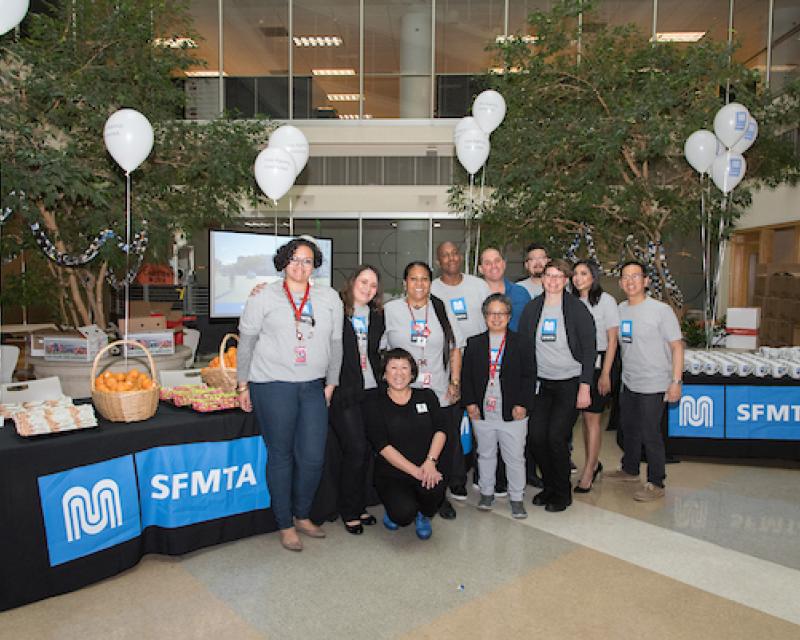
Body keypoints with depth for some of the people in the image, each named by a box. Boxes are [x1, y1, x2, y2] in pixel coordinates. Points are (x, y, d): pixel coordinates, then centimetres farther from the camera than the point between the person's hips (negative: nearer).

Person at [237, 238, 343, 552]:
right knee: (281, 456, 6)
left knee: (313, 457, 4)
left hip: (313, 387, 3)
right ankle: (285, 525, 22)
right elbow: (246, 343, 3)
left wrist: (331, 383, 11)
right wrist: (243, 385, 2)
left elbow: (335, 343, 12)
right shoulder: (264, 298, 0)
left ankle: (302, 515, 29)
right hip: (273, 387, -3)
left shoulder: (329, 298, 8)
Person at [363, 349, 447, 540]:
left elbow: (441, 429, 0)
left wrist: (430, 461, -18)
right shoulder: (374, 402, 0)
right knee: (403, 514, -28)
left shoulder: (427, 396, 10)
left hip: (426, 469, 2)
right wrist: (414, 470, -19)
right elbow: (382, 445, -9)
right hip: (391, 474, -2)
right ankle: (393, 510, 12)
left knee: (434, 489, -32)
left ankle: (423, 515, 6)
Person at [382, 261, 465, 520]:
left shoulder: (442, 309, 8)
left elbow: (455, 349, 11)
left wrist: (455, 382, 4)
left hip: (442, 396, 2)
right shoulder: (390, 310, 2)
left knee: (445, 447, 4)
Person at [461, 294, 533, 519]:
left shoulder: (521, 344, -1)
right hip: (482, 412, 2)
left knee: (515, 457, 6)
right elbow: (466, 376, 5)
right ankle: (487, 492, 32)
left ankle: (516, 497, 21)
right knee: (485, 454, 16)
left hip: (513, 413, -2)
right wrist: (469, 403, -3)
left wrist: (522, 404, -9)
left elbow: (528, 377, -2)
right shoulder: (474, 344, 5)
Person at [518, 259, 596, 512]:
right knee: (536, 435, 0)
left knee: (556, 437, -8)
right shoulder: (532, 308, 5)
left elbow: (589, 351, -6)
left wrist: (584, 387, -11)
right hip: (541, 383, 4)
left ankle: (563, 493, 13)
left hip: (570, 384, -4)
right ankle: (549, 486, 23)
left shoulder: (577, 309, -5)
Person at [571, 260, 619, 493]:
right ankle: (594, 463, 25)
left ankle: (588, 473, 5)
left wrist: (605, 373, -11)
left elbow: (612, 340, -6)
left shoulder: (605, 300, -5)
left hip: (596, 364, -4)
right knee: (585, 417, 9)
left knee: (592, 418, -3)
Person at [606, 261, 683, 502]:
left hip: (653, 385, -6)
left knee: (650, 435, -1)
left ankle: (656, 484, 15)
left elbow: (677, 346, -11)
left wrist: (676, 381, -16)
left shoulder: (661, 310, -12)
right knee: (628, 429, 20)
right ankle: (630, 470, 39)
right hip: (628, 382, 7)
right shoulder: (620, 309, 5)